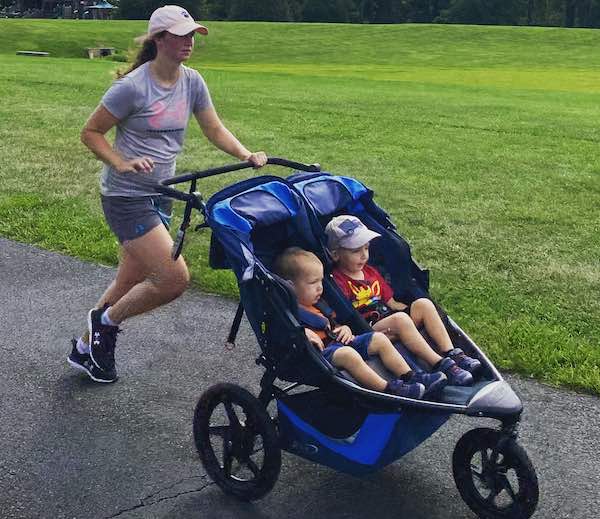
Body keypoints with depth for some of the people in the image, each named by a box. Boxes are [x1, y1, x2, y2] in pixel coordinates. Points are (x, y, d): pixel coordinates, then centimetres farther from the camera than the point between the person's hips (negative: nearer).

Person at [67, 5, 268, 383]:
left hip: (160, 195, 7)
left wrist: (248, 155, -11)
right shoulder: (133, 86, -17)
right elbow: (91, 133, -9)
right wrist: (122, 164, -23)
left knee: (131, 284, 17)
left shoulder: (191, 81, 1)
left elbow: (215, 130, 6)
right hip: (126, 198, -7)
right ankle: (107, 322, 10)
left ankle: (86, 348, 37)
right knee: (175, 278, -15)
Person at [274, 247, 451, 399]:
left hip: (337, 343, 10)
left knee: (379, 339, 3)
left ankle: (409, 376, -4)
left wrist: (344, 328, 12)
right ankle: (387, 389, -40)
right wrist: (302, 332, -31)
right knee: (347, 354, -39)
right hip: (320, 352, -10)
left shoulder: (318, 304, 25)